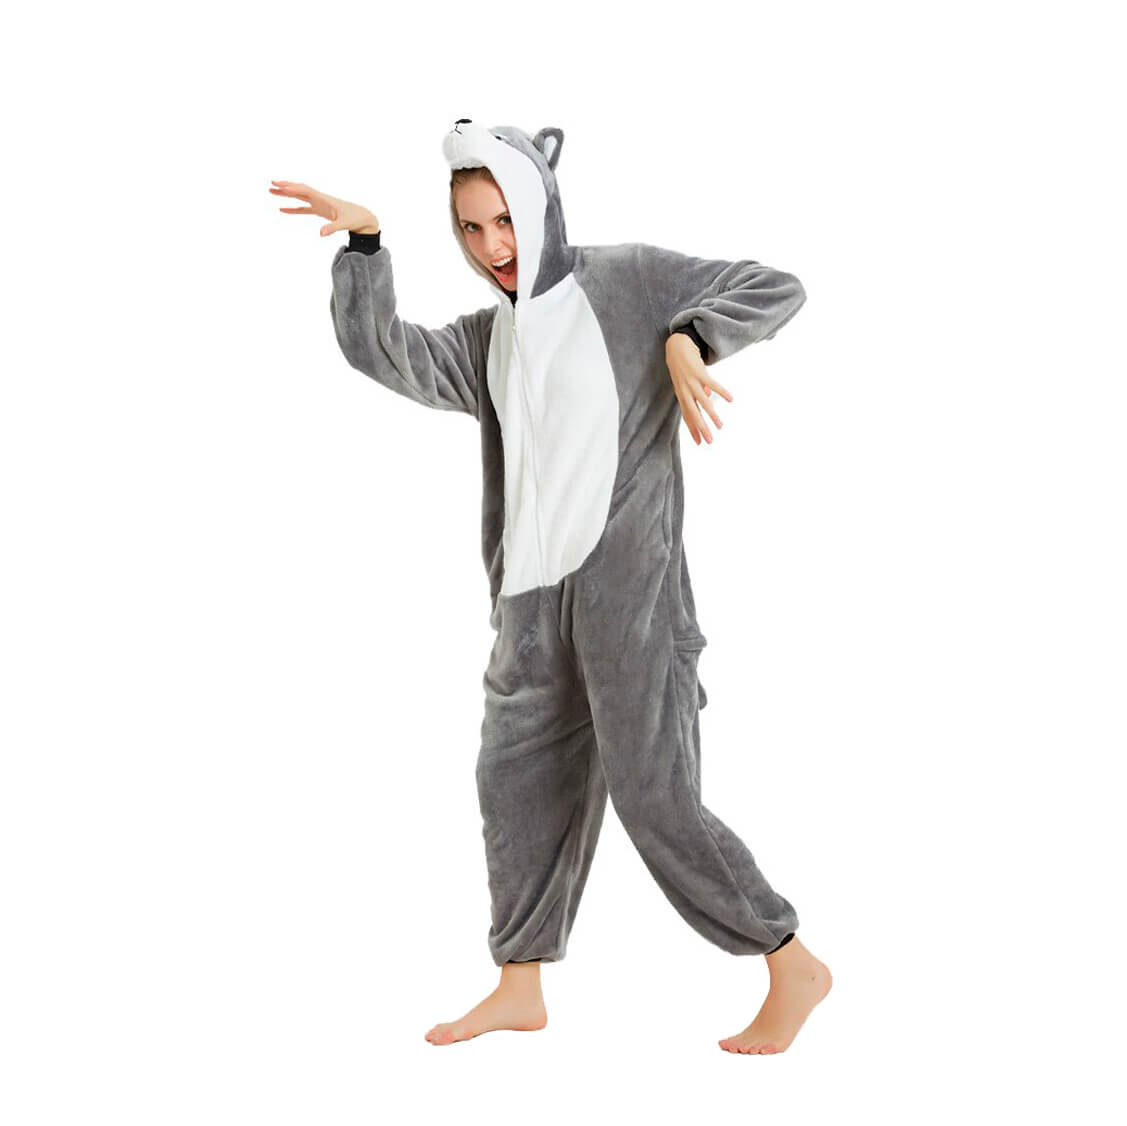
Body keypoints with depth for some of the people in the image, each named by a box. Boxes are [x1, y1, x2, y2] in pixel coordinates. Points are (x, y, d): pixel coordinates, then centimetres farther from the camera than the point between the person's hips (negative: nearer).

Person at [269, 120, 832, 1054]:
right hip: (538, 591, 7)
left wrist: (687, 341, -21)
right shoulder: (487, 340, 14)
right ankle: (521, 989, 23)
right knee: (516, 774, 9)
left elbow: (777, 289, -5)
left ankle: (794, 968, 6)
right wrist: (364, 237, -9)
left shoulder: (631, 278, -1)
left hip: (629, 576, -7)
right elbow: (376, 350, 2)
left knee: (653, 793, -8)